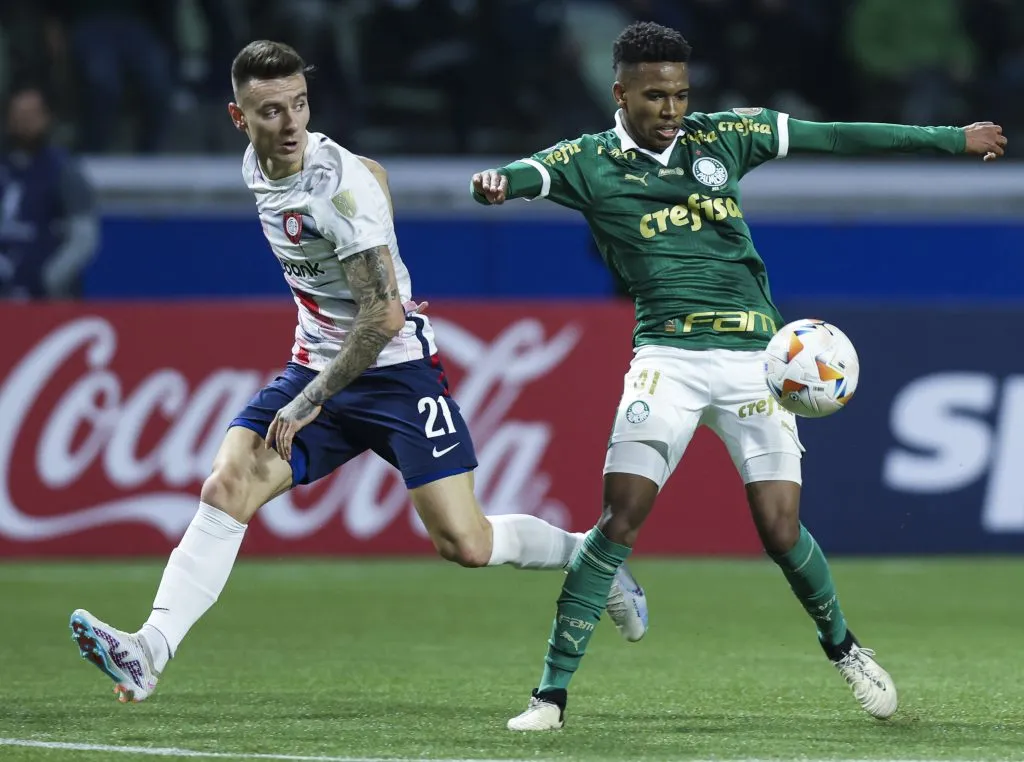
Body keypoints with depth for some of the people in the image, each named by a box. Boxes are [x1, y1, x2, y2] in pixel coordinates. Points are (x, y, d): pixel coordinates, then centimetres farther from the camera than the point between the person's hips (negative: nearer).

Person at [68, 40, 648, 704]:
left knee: (464, 544, -10)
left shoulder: (342, 185, -23)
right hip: (317, 367, 6)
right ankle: (147, 654, -25)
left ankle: (589, 552, 18)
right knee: (225, 489, -15)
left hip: (397, 371, -6)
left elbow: (385, 314, -26)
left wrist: (312, 401, -23)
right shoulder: (258, 167, 1)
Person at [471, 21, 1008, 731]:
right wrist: (494, 183, -42)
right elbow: (521, 177, -16)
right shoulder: (588, 162, 1)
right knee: (621, 517, -15)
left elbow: (837, 137, 13)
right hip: (668, 354, -2)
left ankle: (841, 645, 25)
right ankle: (552, 694, -10)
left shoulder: (722, 136, 8)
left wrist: (954, 139, 16)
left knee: (781, 530, -5)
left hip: (753, 355, 2)